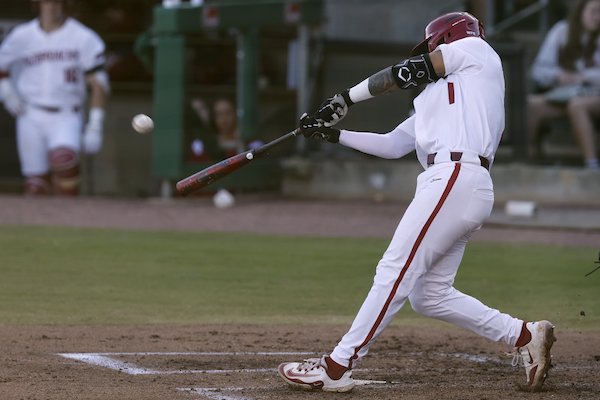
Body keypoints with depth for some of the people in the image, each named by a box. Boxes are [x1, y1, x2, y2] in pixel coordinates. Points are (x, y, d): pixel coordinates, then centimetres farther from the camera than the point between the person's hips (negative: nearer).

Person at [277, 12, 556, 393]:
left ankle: (337, 366, -13)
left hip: (456, 180, -10)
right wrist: (333, 134, 21)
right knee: (428, 294, 7)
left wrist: (345, 99, 14)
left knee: (395, 273, -11)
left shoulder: (475, 50, 11)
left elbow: (405, 72, 7)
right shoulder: (435, 97, 32)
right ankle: (525, 335, 9)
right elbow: (392, 146, 27)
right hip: (467, 190, 10)